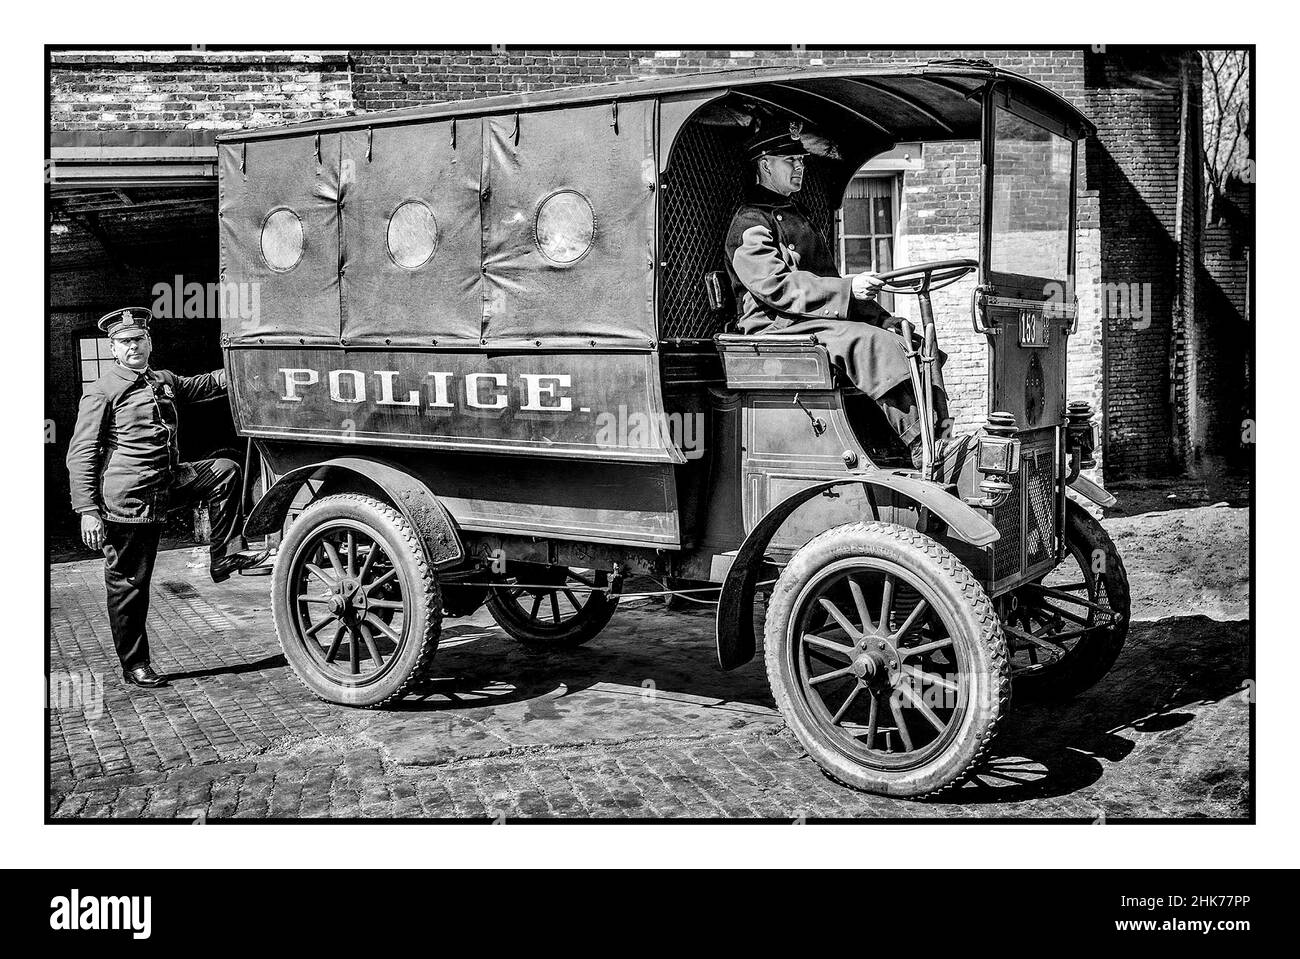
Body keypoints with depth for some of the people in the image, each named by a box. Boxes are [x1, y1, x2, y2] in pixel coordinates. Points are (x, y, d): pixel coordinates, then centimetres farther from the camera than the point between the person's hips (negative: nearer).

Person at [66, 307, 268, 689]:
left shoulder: (163, 381, 13)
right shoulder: (101, 392, -8)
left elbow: (201, 385, 32)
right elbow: (80, 455, -10)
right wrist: (87, 510, -17)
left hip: (167, 483, 7)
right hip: (126, 499, -7)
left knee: (225, 470, 4)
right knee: (129, 583, 1)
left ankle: (224, 556, 6)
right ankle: (134, 665, 14)